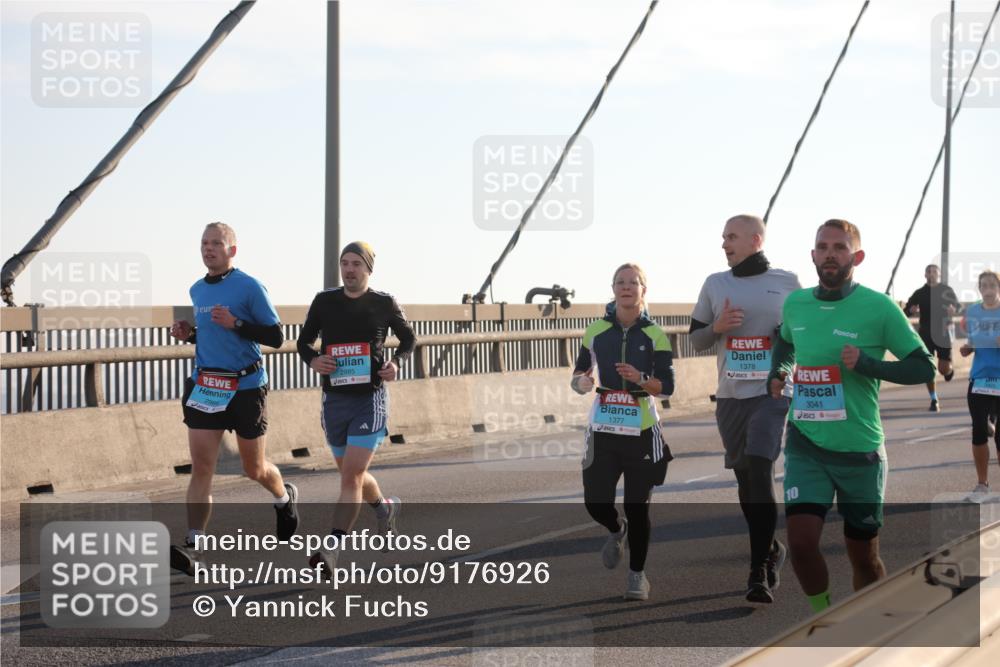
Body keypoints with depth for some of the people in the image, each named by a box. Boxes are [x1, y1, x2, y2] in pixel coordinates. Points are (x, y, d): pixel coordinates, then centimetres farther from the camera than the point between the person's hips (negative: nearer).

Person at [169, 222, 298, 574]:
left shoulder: (249, 287, -9)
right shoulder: (197, 290, 11)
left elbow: (276, 337, -10)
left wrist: (236, 323, -22)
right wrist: (188, 334, 4)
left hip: (245, 387, -4)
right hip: (204, 385, 5)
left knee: (254, 469, 10)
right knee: (201, 468, -7)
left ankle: (285, 498, 44)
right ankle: (193, 547, -12)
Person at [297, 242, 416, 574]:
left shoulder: (384, 303, -2)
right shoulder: (324, 301, 3)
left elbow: (409, 338, 13)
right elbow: (303, 341, 13)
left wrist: (396, 362, -7)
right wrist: (312, 360, -9)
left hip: (370, 399, -4)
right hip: (334, 400, 4)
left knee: (352, 476, -15)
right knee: (351, 475, 17)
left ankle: (331, 551, -18)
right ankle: (385, 506, 48)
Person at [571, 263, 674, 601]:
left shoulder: (655, 335, -1)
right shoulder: (596, 331, 5)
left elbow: (667, 386, -7)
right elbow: (579, 375, 12)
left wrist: (640, 379, -26)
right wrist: (581, 382, -12)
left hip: (642, 433, -2)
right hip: (602, 431, 2)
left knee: (637, 507, 0)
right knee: (596, 503, -3)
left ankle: (637, 574, 17)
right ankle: (617, 530, 33)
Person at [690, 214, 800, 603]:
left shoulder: (787, 283, 2)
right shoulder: (715, 284, 8)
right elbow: (696, 340, 12)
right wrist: (717, 327, -9)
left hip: (773, 395, -4)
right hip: (731, 396, 4)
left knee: (759, 471, -17)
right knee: (744, 477, 11)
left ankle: (759, 570, -13)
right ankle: (770, 551, 31)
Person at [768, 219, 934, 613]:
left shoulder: (879, 308, -9)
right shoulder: (795, 304, 4)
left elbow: (924, 368, -6)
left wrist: (867, 364, -20)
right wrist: (778, 373, 8)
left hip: (860, 450, -2)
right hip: (806, 446, 3)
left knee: (863, 555, 8)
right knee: (801, 541, -13)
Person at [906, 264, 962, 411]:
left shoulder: (946, 290, 1)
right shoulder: (920, 293, 3)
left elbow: (958, 305, 5)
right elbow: (906, 311, 5)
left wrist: (954, 309, -19)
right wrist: (912, 310, -19)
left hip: (943, 334, -1)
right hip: (925, 335, 1)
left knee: (944, 369, -4)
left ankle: (949, 371, 35)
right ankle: (934, 400, 8)